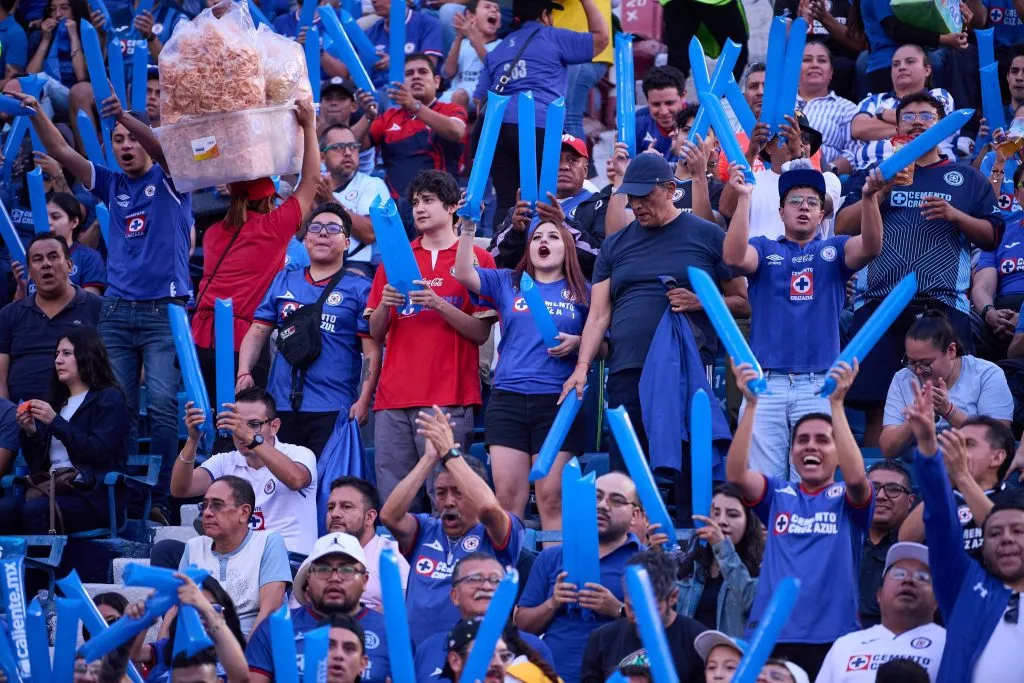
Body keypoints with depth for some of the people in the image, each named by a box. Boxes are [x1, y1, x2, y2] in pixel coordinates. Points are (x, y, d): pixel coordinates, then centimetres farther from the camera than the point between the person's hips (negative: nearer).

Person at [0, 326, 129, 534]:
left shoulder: (109, 398, 6)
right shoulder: (57, 403, 25)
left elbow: (99, 452, -9)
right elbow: (37, 463, 23)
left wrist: (56, 422, -12)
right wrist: (30, 433, 4)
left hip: (93, 496, -5)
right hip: (51, 488, 5)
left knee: (34, 510, -35)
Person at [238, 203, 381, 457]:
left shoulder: (359, 289, 5)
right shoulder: (284, 282, 17)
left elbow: (372, 352, -1)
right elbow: (257, 332, 15)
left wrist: (363, 401, -11)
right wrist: (244, 373, -2)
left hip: (332, 410, -4)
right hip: (282, 406, 4)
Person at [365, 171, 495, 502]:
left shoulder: (476, 259, 6)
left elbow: (481, 333, -1)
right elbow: (376, 333, 17)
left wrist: (438, 304, -15)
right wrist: (385, 305, -4)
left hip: (448, 398, -4)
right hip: (394, 397, 4)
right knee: (391, 499, -1)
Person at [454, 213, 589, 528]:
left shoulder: (582, 292, 10)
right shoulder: (507, 283, 14)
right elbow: (464, 274, 1)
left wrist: (577, 343, -9)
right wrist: (467, 230, -10)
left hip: (558, 400, -2)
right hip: (508, 398, 2)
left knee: (552, 496, -6)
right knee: (507, 494, -3)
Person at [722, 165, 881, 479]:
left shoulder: (833, 251, 13)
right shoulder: (764, 249, 13)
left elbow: (871, 247, -7)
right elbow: (734, 257, -9)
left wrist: (869, 197, -24)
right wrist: (743, 198, -17)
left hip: (819, 384, 0)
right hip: (766, 383, 0)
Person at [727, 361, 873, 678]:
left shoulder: (847, 499, 7)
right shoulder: (778, 495, 13)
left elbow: (856, 476, -16)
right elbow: (736, 474, -4)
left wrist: (837, 403, -19)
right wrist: (751, 403, -12)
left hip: (832, 637, -2)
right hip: (773, 634, 2)